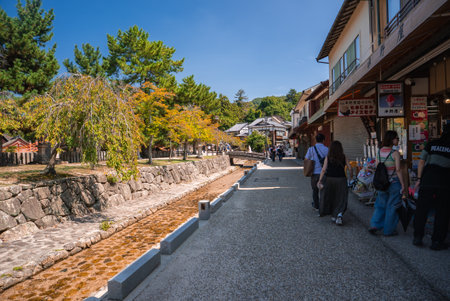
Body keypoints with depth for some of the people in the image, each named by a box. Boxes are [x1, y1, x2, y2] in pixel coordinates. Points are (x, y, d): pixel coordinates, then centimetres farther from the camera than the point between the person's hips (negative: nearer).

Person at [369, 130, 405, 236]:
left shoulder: (379, 151, 2)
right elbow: (398, 170, -16)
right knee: (391, 206, 8)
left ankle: (374, 225, 6)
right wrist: (403, 185, -9)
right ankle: (388, 230, 17)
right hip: (394, 183, -5)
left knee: (380, 205, 16)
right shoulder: (395, 153, -14)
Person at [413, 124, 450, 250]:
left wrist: (419, 179, 7)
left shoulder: (431, 145, 5)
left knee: (421, 210, 9)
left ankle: (417, 237, 13)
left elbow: (421, 162, 4)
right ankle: (437, 241, 12)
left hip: (427, 181, 2)